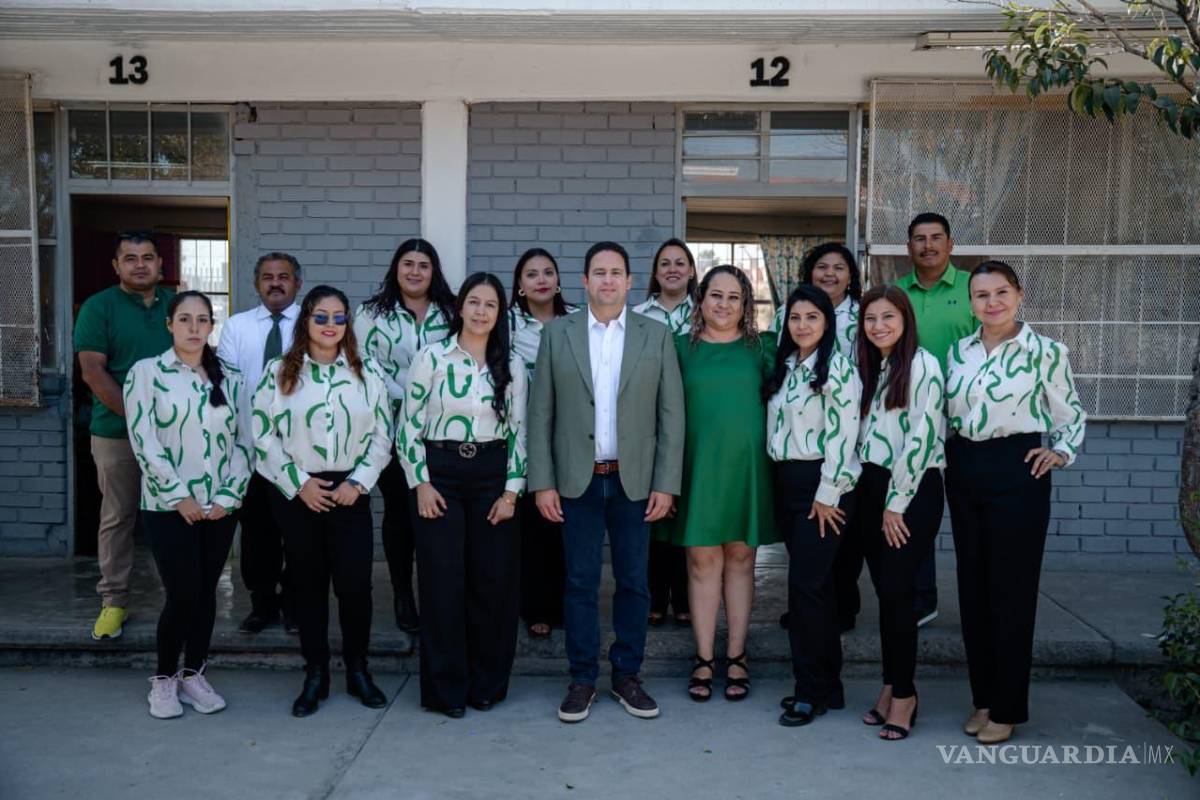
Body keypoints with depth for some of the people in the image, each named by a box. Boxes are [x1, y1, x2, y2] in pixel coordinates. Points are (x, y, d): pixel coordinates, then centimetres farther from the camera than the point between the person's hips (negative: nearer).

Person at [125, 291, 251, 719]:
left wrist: (229, 495, -5)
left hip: (220, 507, 3)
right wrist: (179, 496, -13)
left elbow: (243, 441, 6)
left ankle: (194, 674, 24)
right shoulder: (146, 372, -2)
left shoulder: (230, 379, 8)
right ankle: (164, 679, 16)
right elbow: (144, 441, -8)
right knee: (182, 595, -4)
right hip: (168, 507, -3)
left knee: (206, 592, 9)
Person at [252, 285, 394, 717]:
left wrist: (357, 481, -6)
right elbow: (264, 436, -1)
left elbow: (382, 434, 4)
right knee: (308, 584, 7)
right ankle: (315, 675, 20)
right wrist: (297, 483, -8)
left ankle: (358, 670, 16)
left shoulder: (368, 372, 5)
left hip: (350, 492, 0)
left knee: (354, 584, -3)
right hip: (298, 493, 0)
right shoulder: (278, 372, 2)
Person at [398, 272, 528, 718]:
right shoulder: (431, 358, -1)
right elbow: (409, 424, 0)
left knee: (493, 580, 4)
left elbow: (519, 431, 6)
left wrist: (511, 490, -1)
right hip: (440, 474, -2)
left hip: (492, 476, 2)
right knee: (443, 581, 0)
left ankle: (487, 683, 19)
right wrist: (420, 483, -7)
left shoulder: (511, 365, 6)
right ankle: (446, 688, 13)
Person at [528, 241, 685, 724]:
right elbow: (541, 412, 2)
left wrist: (666, 483, -4)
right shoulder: (557, 334, 3)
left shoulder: (656, 336, 3)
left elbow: (671, 414, 1)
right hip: (577, 480, 0)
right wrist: (542, 482, -4)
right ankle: (582, 679, 18)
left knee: (633, 583, 8)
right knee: (580, 583, 5)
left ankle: (627, 675, 23)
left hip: (635, 480, 0)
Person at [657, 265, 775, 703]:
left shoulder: (761, 347, 6)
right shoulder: (681, 347, 5)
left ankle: (735, 656, 18)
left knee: (740, 559, 8)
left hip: (746, 465, 0)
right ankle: (704, 658, 12)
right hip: (698, 464, 0)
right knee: (702, 561, 2)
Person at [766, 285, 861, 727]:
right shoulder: (783, 367, 14)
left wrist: (827, 495, -15)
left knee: (805, 584, -8)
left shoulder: (838, 368, -8)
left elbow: (842, 435, -13)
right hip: (786, 482, 7)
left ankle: (812, 690, 4)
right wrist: (780, 483, 10)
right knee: (815, 585, 12)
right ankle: (827, 685, 21)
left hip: (821, 484, -7)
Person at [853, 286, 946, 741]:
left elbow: (921, 436, -14)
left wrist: (897, 502, -13)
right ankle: (891, 687, 18)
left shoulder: (922, 365, -9)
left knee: (896, 592, -7)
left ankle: (904, 694, 6)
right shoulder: (870, 368, 15)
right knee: (885, 592, 9)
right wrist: (866, 491, 6)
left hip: (913, 490, -7)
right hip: (871, 489, 7)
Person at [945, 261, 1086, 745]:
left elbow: (1072, 413, 6)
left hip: (1016, 470, -5)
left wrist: (1061, 453, -7)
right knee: (972, 586, 9)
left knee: (1011, 588, 0)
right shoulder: (959, 351, 8)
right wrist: (950, 462, 8)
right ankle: (983, 697, 22)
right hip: (964, 472, 5)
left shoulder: (1045, 351, -5)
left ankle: (1007, 708, 12)